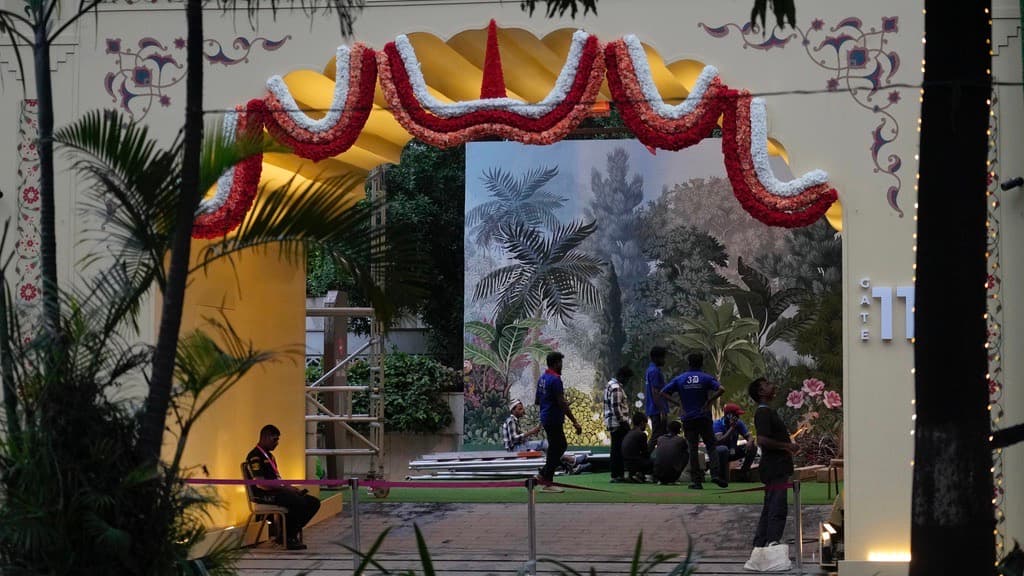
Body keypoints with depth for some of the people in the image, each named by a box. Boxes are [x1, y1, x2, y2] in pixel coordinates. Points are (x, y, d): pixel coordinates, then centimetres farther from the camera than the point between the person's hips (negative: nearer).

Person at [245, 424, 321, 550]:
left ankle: (291, 534, -5)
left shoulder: (269, 455, 22)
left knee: (314, 502, -3)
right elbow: (260, 484, -19)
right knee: (299, 502, -31)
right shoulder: (255, 456, -10)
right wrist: (285, 489, -18)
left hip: (277, 492, 10)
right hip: (264, 495, -10)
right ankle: (287, 538, -15)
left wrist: (290, 488, 5)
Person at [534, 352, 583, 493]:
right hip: (554, 420, -9)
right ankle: (547, 483, 1)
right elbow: (562, 403, -23)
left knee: (562, 445, 18)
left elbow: (537, 400, 20)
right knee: (555, 449, -2)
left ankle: (543, 474, 17)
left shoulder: (542, 378, 11)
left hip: (545, 418, 9)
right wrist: (575, 422, -22)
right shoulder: (555, 379, -18)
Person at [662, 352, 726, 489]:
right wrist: (709, 402, -8)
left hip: (688, 418, 1)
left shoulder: (679, 379, 4)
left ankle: (696, 480, 2)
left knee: (692, 449, 4)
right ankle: (715, 474, -10)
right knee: (711, 446, 6)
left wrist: (678, 403, 1)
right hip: (704, 417, -1)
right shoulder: (706, 378, -1)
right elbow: (721, 389, -16)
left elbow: (663, 392, -1)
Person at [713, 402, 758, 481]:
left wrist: (749, 442, -28)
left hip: (732, 452, 6)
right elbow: (719, 441, -34)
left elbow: (748, 436, -3)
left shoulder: (739, 423, -4)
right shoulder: (718, 424, -21)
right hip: (719, 453, -6)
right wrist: (732, 427, -33)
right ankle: (723, 477, -24)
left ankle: (743, 473, 0)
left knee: (753, 447, -10)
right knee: (723, 449, -40)